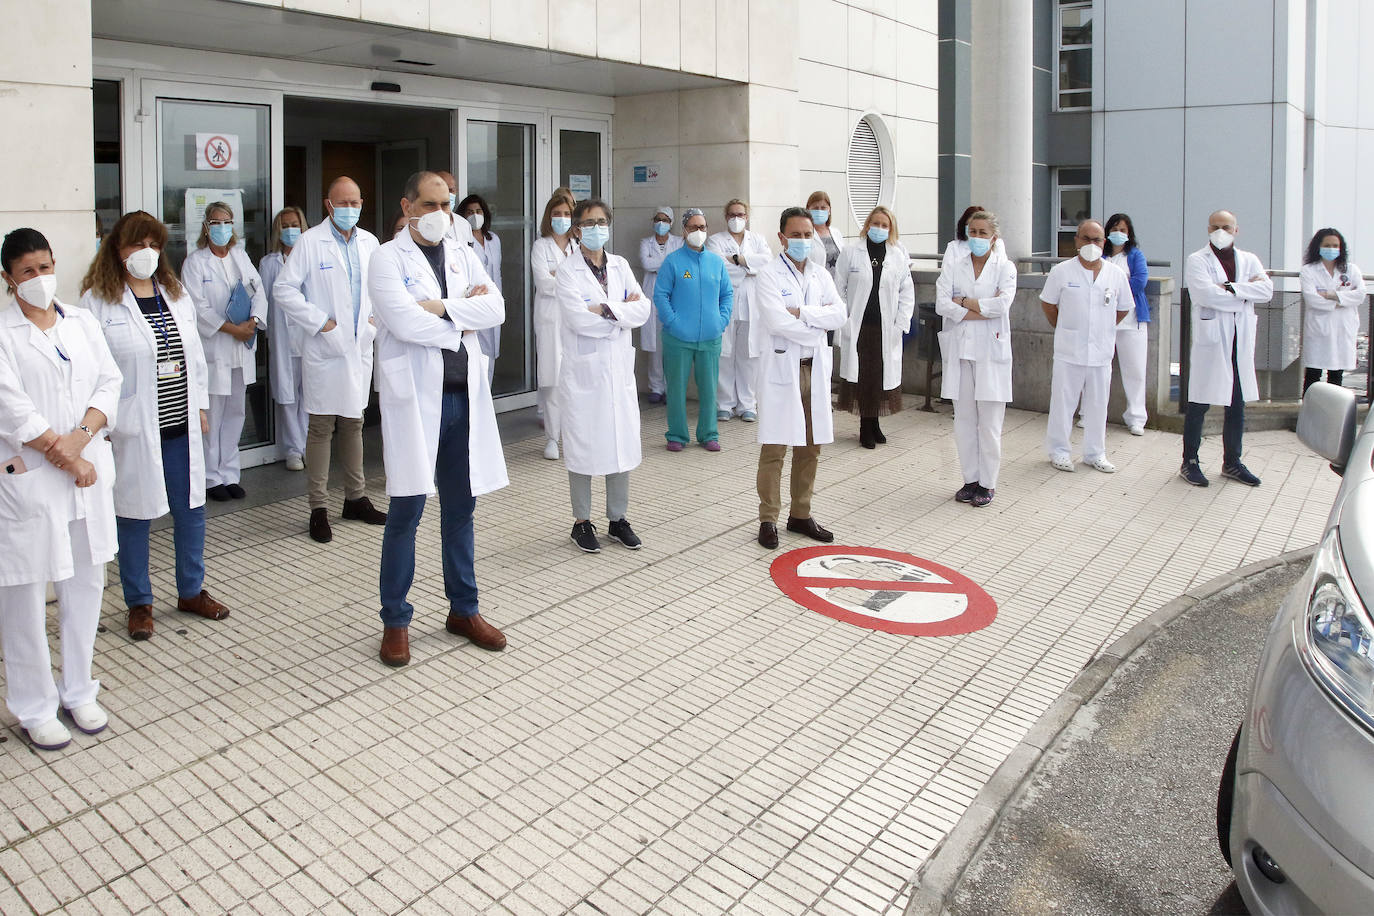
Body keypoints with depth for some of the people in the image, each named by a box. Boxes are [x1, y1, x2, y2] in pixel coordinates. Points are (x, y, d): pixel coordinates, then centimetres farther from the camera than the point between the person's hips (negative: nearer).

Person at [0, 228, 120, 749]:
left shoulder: (82, 322, 11)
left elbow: (109, 383, 4)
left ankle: (79, 693, 28)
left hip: (89, 475, 5)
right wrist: (65, 458, -12)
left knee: (85, 586, 12)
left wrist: (80, 438, -12)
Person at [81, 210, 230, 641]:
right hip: (132, 429, -5)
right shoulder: (98, 302, -6)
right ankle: (139, 603, 21)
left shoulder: (176, 295, 11)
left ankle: (191, 591, 29)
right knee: (134, 515, 6)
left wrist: (200, 406, 14)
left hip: (181, 426, 5)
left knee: (191, 509, 11)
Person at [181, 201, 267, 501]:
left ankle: (229, 475, 18)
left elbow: (258, 290, 7)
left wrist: (253, 321, -11)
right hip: (212, 350, -5)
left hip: (241, 350, 5)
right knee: (211, 416, -3)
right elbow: (198, 307, -11)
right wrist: (232, 328, -15)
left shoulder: (241, 256, 14)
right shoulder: (195, 262, -3)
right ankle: (211, 478, 6)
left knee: (234, 413, 9)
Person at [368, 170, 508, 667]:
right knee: (406, 513, 0)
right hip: (416, 397, -5)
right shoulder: (389, 258, -3)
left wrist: (441, 307, -13)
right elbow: (405, 322, -18)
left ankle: (463, 610, 26)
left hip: (463, 395, 5)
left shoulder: (462, 254, 13)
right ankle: (395, 621, 13)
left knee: (460, 509, 13)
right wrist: (463, 317, -5)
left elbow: (495, 308, -1)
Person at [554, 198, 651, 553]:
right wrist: (624, 311, -8)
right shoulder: (568, 271, -4)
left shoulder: (620, 266, 10)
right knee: (582, 448, 2)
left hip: (619, 369, 4)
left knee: (623, 445, 7)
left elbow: (642, 309, -2)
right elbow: (578, 319, -18)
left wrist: (606, 309, -15)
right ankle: (582, 522, 15)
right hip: (584, 370, -4)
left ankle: (618, 519, 21)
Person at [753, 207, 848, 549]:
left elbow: (839, 314, -2)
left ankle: (801, 514, 22)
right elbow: (777, 322, -18)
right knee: (774, 448, -4)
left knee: (811, 447, 10)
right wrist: (817, 324, -7)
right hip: (781, 367, -6)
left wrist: (802, 313, -14)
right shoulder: (769, 275, -6)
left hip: (815, 367, 6)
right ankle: (768, 519, 6)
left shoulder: (820, 275, 12)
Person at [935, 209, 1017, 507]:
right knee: (963, 420, 7)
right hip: (959, 348, 2)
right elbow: (942, 304, -8)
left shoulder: (1005, 267, 3)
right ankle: (970, 479, 19)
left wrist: (963, 301, -7)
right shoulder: (953, 262, 6)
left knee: (989, 423, -1)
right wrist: (982, 310, -10)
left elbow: (1002, 304, -14)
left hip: (991, 350, -2)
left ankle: (987, 483, 10)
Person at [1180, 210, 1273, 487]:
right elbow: (1206, 293, -18)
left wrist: (1231, 288, -15)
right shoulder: (1197, 261, -2)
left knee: (1237, 405, 10)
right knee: (1199, 405, 0)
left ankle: (1232, 462, 21)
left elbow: (1267, 290, -4)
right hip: (1209, 340, -5)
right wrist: (1247, 291, -9)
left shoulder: (1249, 260, 12)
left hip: (1241, 341, 5)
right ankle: (1189, 462, 9)